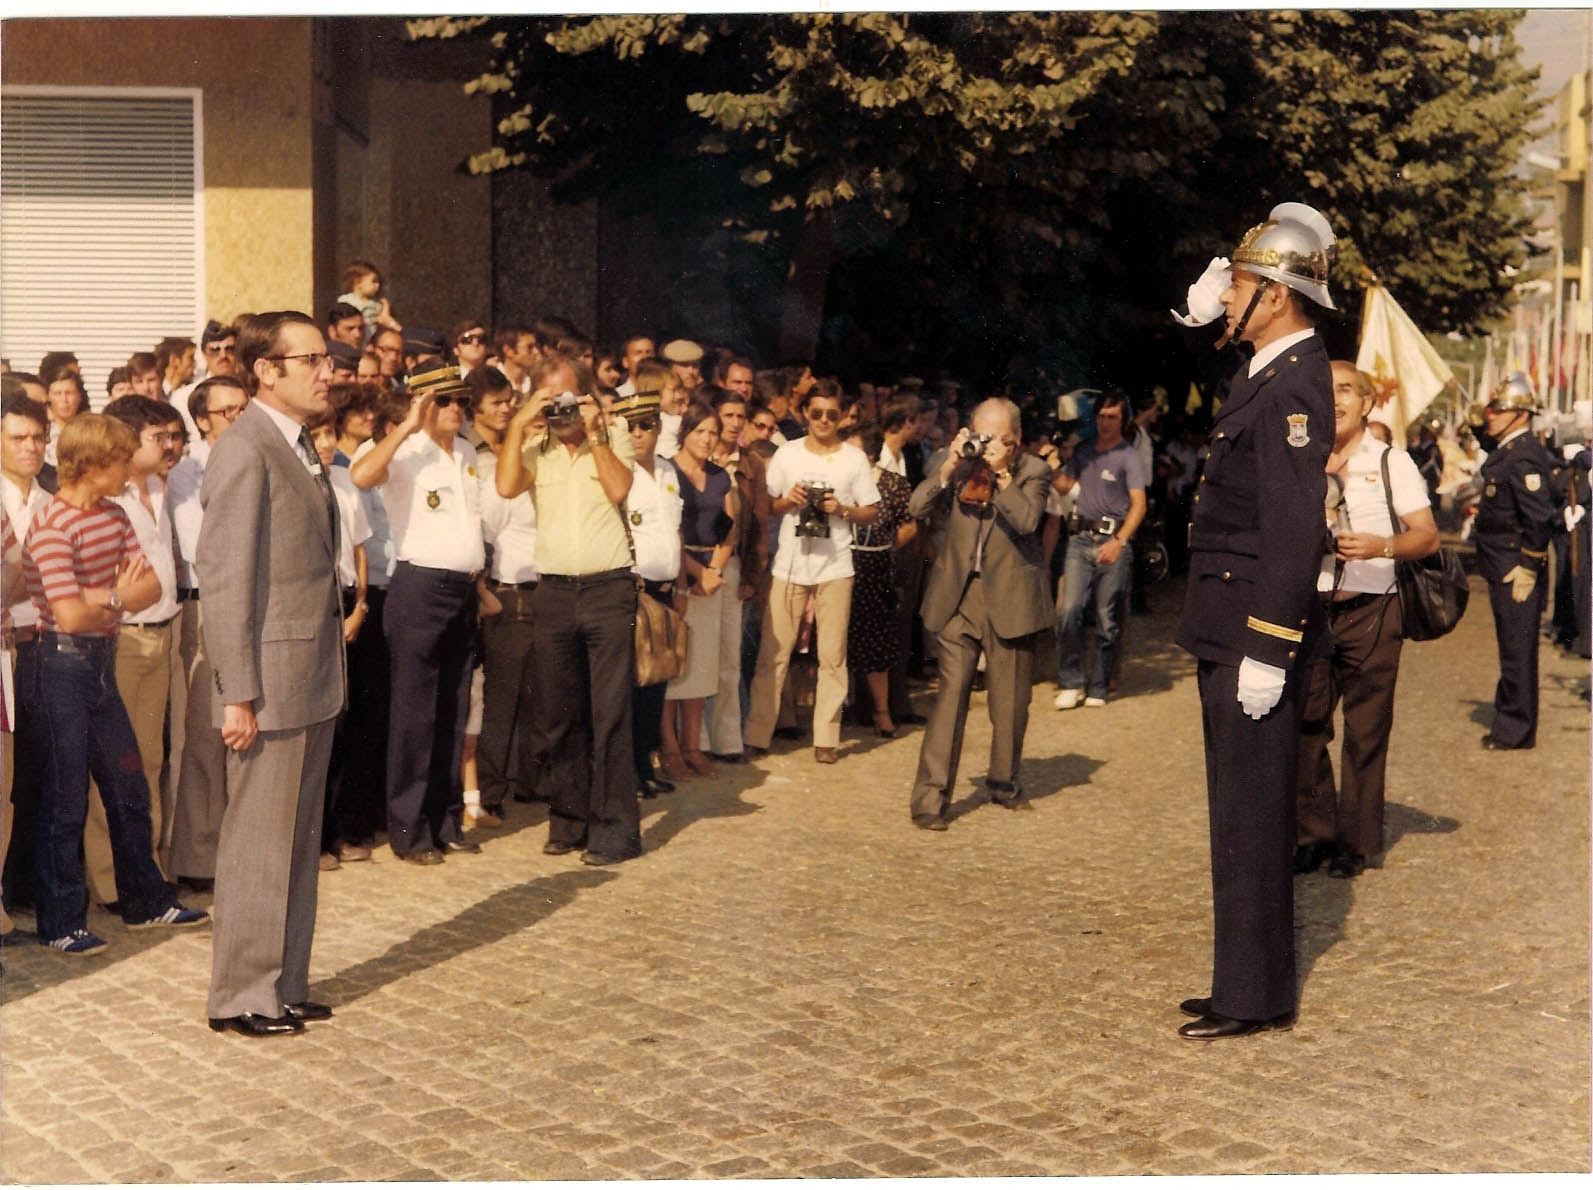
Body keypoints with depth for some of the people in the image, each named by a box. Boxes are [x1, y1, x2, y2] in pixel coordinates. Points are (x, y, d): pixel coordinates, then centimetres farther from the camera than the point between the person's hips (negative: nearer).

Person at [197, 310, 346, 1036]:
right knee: (258, 846, 1)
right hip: (272, 682, -9)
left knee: (297, 841, 15)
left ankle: (284, 985, 25)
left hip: (315, 680, 9)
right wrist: (238, 696, -20)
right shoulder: (244, 448, -14)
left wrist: (329, 672, 14)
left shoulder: (297, 446, 15)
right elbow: (226, 579, -18)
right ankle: (242, 997, 12)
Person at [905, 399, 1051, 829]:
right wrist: (949, 466, -18)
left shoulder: (1032, 471, -2)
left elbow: (1027, 520, -18)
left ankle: (1004, 781, 31)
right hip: (959, 595, 0)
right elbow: (916, 508, -9)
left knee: (1010, 699, 10)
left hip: (1009, 599, 0)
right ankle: (930, 795, -7)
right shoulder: (953, 463, 3)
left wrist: (1001, 472, -22)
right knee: (951, 692, -7)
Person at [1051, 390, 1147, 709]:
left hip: (1113, 541, -4)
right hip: (1082, 537, 4)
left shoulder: (1130, 457, -2)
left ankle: (1098, 688, 9)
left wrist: (1119, 541, -21)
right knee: (1068, 609, -9)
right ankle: (1070, 683, 0)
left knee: (1107, 619, 0)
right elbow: (1064, 486, 20)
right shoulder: (1084, 451, 15)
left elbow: (1138, 505, -10)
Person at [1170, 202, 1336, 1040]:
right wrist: (1202, 322, 16)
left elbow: (1295, 530, -23)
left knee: (1250, 813, -4)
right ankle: (1245, 979, 25)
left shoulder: (1295, 386, -17)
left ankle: (1256, 997, 4)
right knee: (1240, 809, 15)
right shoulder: (1261, 374, 11)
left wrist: (1268, 652, -25)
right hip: (1227, 628, 10)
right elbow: (1226, 377, 38)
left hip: (1256, 632, -10)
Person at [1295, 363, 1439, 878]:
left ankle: (1355, 844, 9)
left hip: (1369, 609, -2)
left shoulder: (1392, 462, 5)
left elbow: (1427, 535, -2)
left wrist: (1383, 546, -20)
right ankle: (1313, 835, 12)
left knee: (1366, 732, 0)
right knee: (1305, 725, 0)